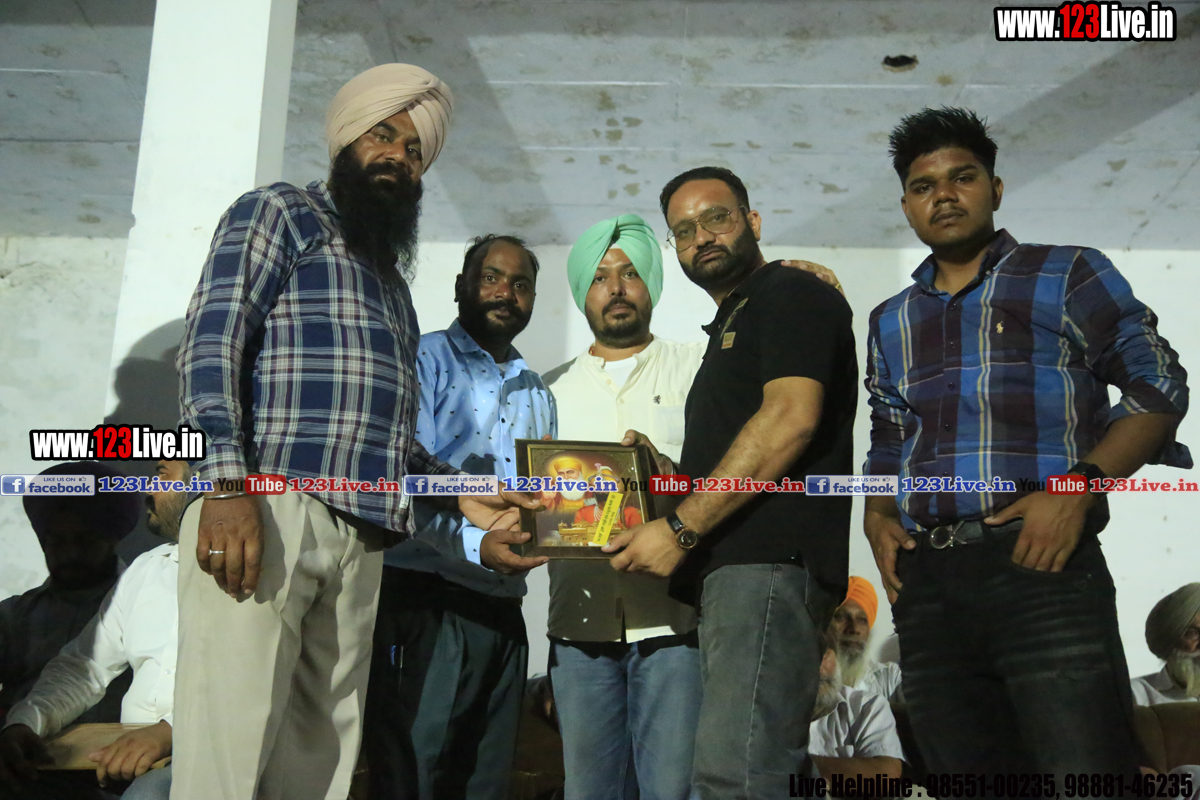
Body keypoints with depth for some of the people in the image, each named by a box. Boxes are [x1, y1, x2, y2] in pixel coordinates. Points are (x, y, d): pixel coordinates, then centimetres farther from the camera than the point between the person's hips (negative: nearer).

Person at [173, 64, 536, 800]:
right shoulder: (280, 213, 9)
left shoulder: (390, 278, 29)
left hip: (360, 537, 7)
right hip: (268, 509, -6)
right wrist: (228, 484, -19)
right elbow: (211, 341, -7)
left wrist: (458, 490, 14)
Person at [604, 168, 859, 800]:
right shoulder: (730, 327, 29)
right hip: (732, 569, 10)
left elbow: (791, 417, -16)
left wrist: (681, 528, -16)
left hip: (771, 561, -10)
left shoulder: (793, 294, 1)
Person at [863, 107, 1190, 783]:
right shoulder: (890, 322, 21)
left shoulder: (1068, 276, 8)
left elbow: (1157, 386, 1)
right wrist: (878, 519, 5)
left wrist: (1077, 486, -13)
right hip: (926, 583, 5)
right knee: (965, 772, 10)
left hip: (1041, 565, -4)